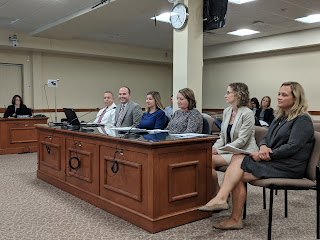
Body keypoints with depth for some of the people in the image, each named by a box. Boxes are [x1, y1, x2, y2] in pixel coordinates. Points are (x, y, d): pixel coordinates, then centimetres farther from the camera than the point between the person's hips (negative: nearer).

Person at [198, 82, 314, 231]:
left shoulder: (302, 120, -7)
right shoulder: (280, 117, 21)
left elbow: (292, 147, -17)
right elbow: (266, 138, 17)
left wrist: (265, 155, -18)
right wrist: (263, 146, -8)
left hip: (289, 167, -8)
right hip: (273, 161, 8)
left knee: (239, 161, -21)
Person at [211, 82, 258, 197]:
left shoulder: (247, 114, -13)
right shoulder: (226, 111, 11)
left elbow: (241, 141, -17)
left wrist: (219, 151, -19)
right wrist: (214, 148, -7)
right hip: (229, 151, 7)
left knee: (211, 160, -25)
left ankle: (216, 193, -8)